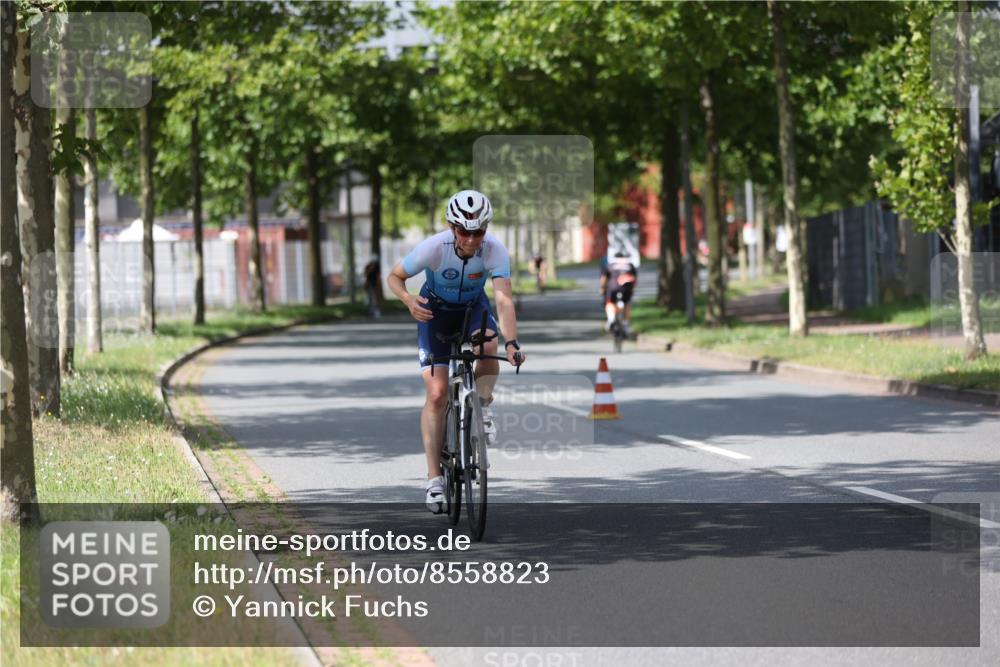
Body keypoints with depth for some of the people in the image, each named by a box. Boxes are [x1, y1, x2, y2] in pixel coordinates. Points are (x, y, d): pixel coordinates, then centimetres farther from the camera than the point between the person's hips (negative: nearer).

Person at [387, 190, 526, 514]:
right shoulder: (433, 248, -32)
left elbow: (504, 299, -39)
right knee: (437, 394, -12)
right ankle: (434, 478, -3)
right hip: (436, 309, -1)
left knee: (489, 346, -34)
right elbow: (395, 276, -16)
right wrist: (408, 299, -38)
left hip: (473, 307, 1)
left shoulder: (494, 250, -31)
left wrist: (512, 342, -54)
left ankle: (483, 407, -5)